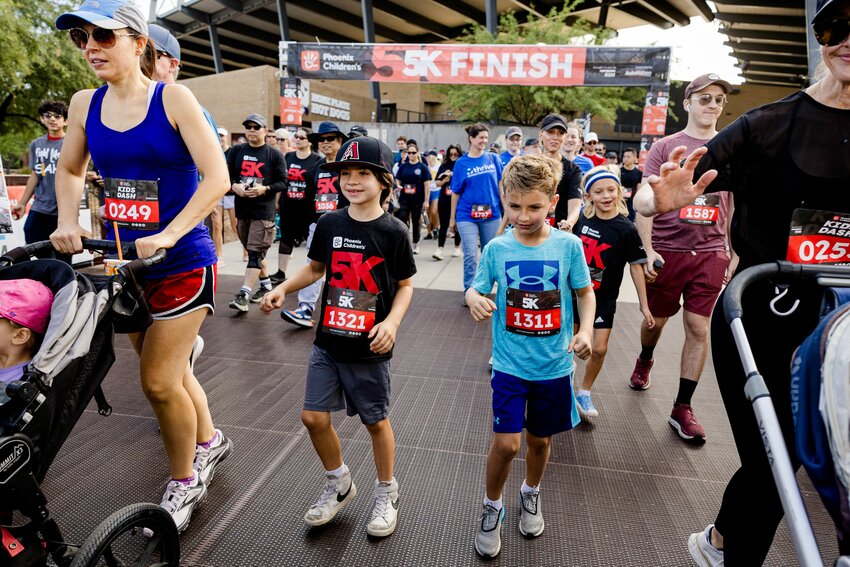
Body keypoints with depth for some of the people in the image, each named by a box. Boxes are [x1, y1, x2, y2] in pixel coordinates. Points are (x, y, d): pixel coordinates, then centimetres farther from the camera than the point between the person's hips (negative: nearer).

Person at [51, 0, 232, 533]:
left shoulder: (173, 98, -10)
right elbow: (69, 171, 18)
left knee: (159, 381, -4)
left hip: (182, 261, -5)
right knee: (166, 369, 16)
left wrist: (167, 236, -24)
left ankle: (184, 483, 21)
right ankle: (210, 440, 42)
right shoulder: (85, 104, 5)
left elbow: (217, 177, -16)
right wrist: (68, 221, 1)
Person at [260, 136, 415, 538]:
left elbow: (405, 285, -4)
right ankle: (339, 485, 35)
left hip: (370, 349, -4)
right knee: (314, 417, 7)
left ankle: (386, 493, 36)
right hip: (328, 342, 4)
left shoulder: (393, 232, -10)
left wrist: (392, 321, -19)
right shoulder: (329, 225, 0)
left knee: (376, 421, 10)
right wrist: (283, 288, -3)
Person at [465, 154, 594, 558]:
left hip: (554, 365, 1)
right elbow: (476, 289, -1)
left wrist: (585, 330, -13)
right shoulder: (497, 248, -8)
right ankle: (491, 508, 24)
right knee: (506, 442, -6)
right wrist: (473, 299, -25)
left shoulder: (569, 245, -9)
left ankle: (531, 494, 48)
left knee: (541, 439, 17)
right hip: (510, 363, -1)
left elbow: (585, 292, 3)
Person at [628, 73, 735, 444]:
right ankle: (645, 360, 45)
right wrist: (648, 250, -12)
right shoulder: (665, 147, 2)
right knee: (657, 318, 12)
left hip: (710, 254, 2)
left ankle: (682, 409, 12)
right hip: (667, 251, -2)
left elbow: (735, 206, 14)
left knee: (698, 328, 2)